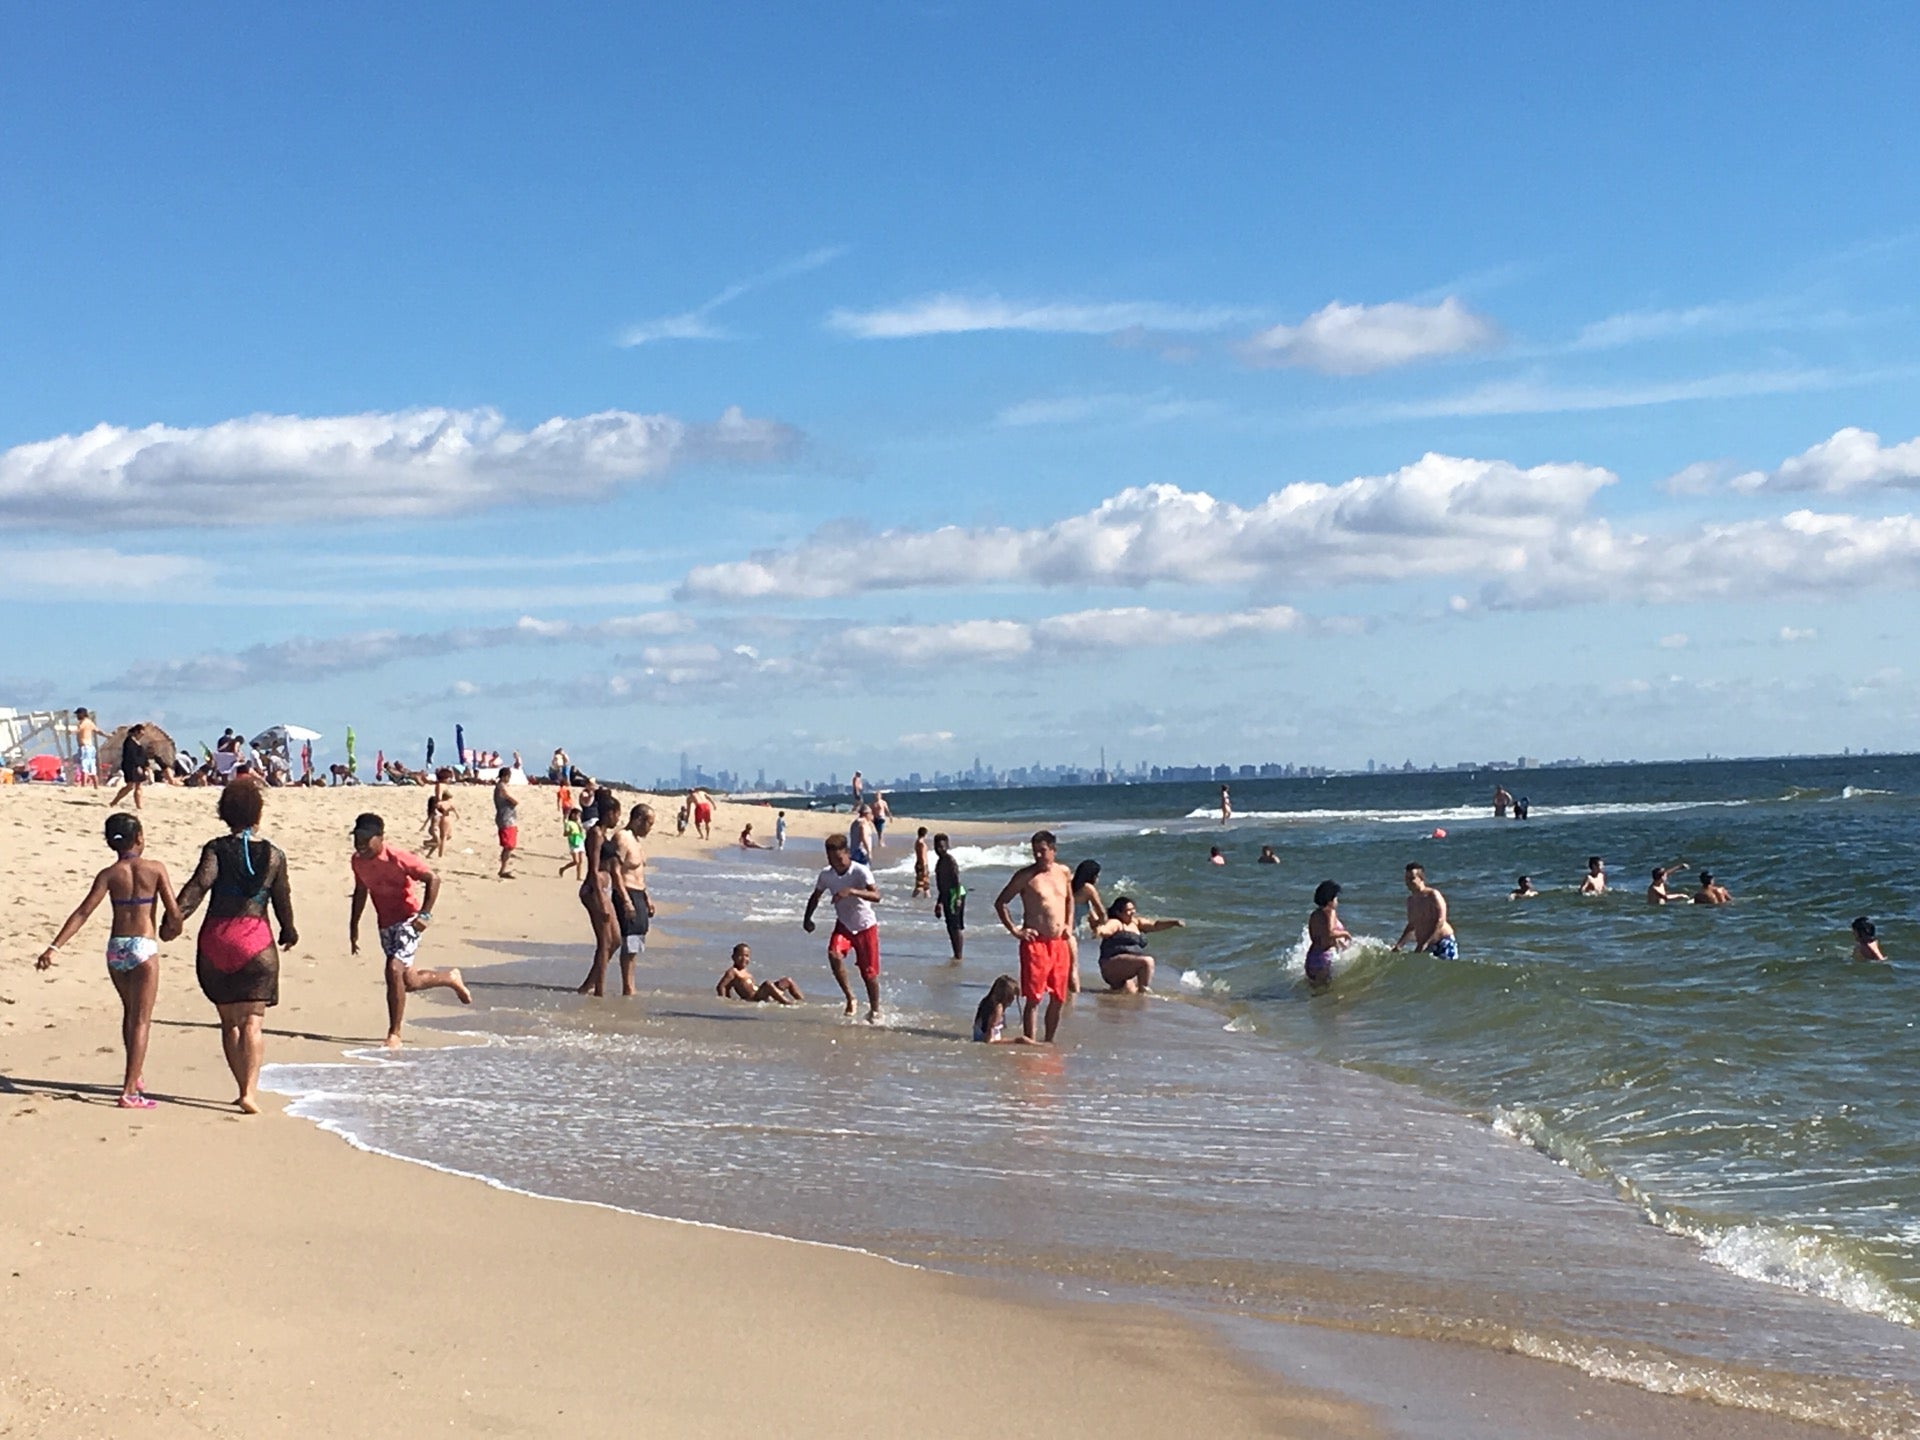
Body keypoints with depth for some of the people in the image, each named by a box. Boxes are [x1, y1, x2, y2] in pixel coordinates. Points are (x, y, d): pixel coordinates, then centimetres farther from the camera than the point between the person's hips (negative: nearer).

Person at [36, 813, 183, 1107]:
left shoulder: (109, 875, 0)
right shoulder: (155, 869, -4)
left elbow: (82, 913, -8)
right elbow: (174, 914, -6)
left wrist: (54, 947, -10)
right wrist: (170, 931, 16)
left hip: (116, 947, 3)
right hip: (144, 947, -3)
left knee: (130, 1012, 24)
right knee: (141, 1019, 1)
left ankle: (135, 1075, 39)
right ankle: (130, 1091, -8)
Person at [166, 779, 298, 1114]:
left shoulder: (216, 849, 1)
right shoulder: (273, 855, 5)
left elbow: (200, 884, -16)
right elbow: (282, 898, 13)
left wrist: (176, 917, -22)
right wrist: (289, 931, 30)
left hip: (215, 938, 1)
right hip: (255, 939, -1)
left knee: (229, 1021, 13)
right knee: (252, 1020, -4)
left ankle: (245, 1088, 19)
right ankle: (250, 1091, -18)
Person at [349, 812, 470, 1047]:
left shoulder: (398, 859, -21)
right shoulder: (357, 861, 0)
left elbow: (433, 879, -16)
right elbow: (361, 891, 17)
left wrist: (425, 914, -22)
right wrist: (353, 926, 17)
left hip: (407, 921, -7)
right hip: (385, 925, 7)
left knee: (394, 970, -23)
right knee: (408, 982, 11)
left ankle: (394, 1035, -13)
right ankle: (451, 979, 42)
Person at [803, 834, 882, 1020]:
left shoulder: (860, 872, -22)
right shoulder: (826, 875, -8)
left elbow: (876, 896, -37)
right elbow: (815, 897, 11)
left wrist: (851, 891, -49)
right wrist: (807, 918, -1)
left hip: (865, 926, -3)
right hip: (843, 925, 3)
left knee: (869, 972, 1)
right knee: (833, 954, -25)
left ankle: (874, 1010, 23)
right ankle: (849, 997, -7)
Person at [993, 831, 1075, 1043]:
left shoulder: (1064, 873, 10)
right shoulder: (1025, 876, -5)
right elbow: (1000, 902, 0)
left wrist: (1069, 925, 15)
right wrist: (1014, 930, -7)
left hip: (1060, 943, 5)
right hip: (1035, 943, -5)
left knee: (1058, 999, 9)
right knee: (1033, 998, -8)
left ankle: (1049, 1042, 21)